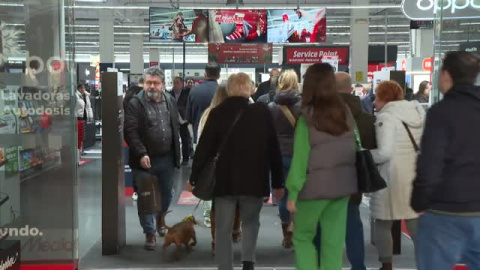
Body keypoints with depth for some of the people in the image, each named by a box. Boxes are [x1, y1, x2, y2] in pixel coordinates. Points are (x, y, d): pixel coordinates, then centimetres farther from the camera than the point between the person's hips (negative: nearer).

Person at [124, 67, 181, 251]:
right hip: (145, 160, -5)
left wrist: (176, 152, 8)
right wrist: (141, 154, -23)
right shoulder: (135, 103, -9)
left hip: (167, 159, 5)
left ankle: (160, 219, 45)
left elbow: (176, 127, 15)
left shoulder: (170, 101, 8)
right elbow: (130, 132, -14)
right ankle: (150, 233, 14)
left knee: (166, 195, 18)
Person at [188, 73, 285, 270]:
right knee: (251, 222, 21)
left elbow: (204, 148, -4)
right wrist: (278, 182, 7)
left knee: (223, 230, 10)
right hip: (254, 180, 1)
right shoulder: (262, 112, -2)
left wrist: (194, 177, 6)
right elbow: (273, 149, 0)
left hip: (224, 180, -1)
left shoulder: (217, 113, -3)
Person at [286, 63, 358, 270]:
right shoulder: (346, 113, 1)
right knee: (334, 241, 10)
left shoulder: (307, 118, -12)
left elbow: (300, 159, -12)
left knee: (302, 237, 13)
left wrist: (292, 193, -7)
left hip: (315, 185, -4)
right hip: (343, 184, 4)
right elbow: (356, 149, 4)